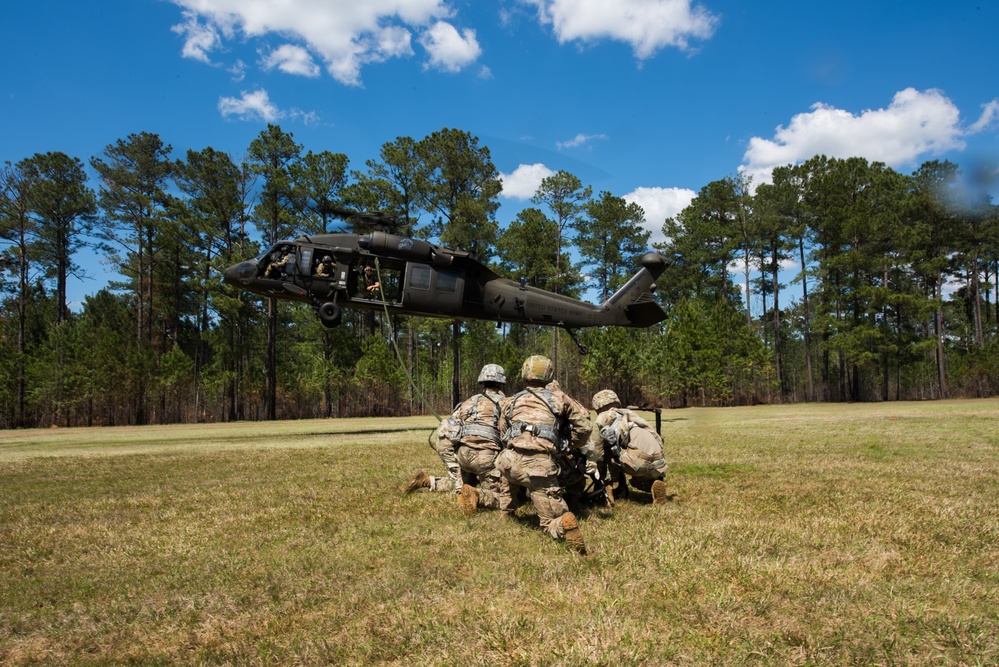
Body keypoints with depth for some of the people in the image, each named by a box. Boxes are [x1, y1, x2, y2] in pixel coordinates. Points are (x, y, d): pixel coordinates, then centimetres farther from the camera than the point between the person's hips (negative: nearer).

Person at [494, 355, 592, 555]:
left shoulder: (512, 401, 20)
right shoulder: (557, 397, 15)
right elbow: (583, 425, 13)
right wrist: (571, 445, 30)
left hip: (510, 461, 3)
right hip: (541, 465, -2)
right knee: (551, 521, 3)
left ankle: (504, 513, 36)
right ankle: (565, 524, -27)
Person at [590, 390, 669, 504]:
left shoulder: (602, 419, 13)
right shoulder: (630, 413, 30)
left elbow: (594, 451, 10)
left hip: (637, 460, -6)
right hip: (658, 464, 6)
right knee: (639, 479, 35)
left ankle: (621, 490, 16)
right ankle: (656, 484, 3)